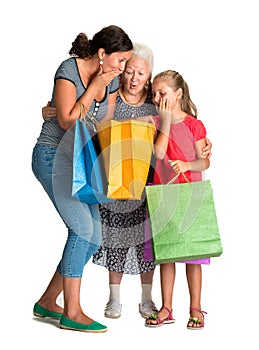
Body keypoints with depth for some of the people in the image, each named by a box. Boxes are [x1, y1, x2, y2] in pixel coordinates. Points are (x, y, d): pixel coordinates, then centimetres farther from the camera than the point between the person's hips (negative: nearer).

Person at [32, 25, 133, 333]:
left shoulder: (112, 81, 6)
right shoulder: (69, 70, -14)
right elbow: (67, 122, -19)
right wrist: (94, 86, -17)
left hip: (82, 161, 8)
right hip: (52, 155, -7)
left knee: (94, 237, 1)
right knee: (82, 227, -18)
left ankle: (48, 302, 12)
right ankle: (72, 313, -11)